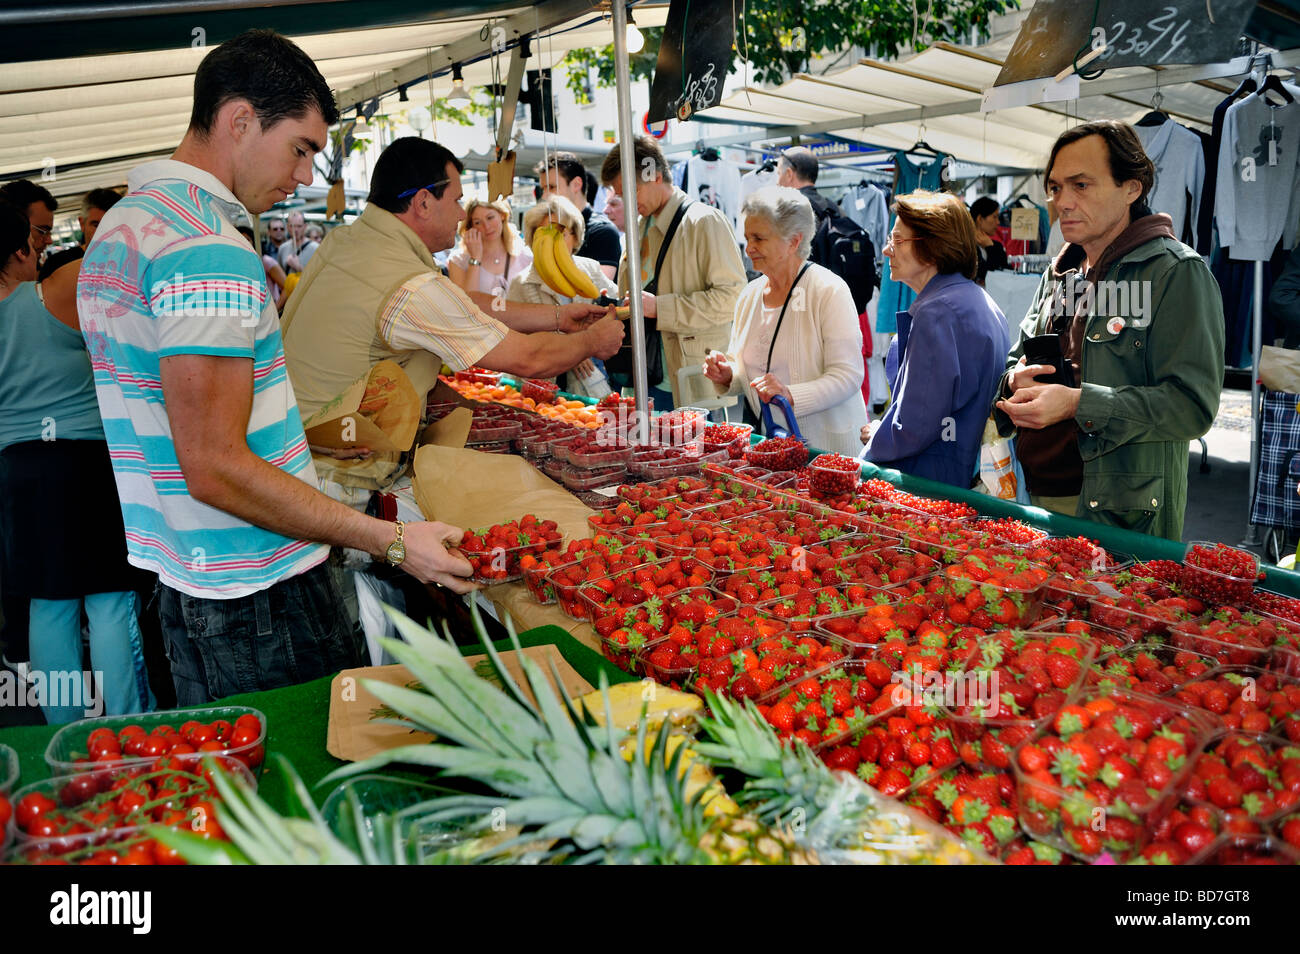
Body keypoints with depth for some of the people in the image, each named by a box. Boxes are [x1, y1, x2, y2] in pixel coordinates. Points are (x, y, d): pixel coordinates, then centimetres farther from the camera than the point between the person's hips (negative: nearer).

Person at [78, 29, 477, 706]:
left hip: (176, 579, 10)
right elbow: (215, 468, -24)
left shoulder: (122, 224, 14)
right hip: (258, 596, -10)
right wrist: (393, 543, -22)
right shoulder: (209, 249, -20)